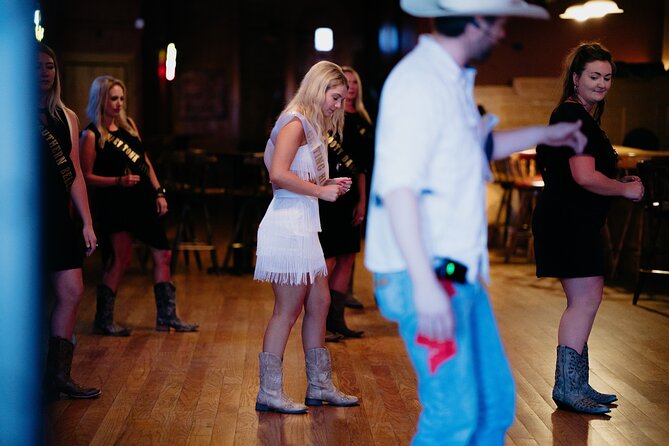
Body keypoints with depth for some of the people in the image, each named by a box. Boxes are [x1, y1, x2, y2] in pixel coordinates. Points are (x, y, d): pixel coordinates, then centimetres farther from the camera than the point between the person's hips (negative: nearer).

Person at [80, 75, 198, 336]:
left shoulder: (128, 125, 11)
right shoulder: (91, 135, -8)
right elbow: (87, 176, -10)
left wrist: (159, 193, 9)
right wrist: (119, 181, -22)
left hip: (142, 200, 7)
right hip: (115, 204, -7)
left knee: (162, 254, 7)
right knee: (121, 257, -10)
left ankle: (167, 316, 15)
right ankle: (103, 321, 2)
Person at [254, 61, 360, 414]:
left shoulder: (312, 127, 18)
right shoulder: (295, 122, -12)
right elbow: (279, 175, -24)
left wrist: (330, 184, 5)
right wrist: (321, 191, -17)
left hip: (303, 226, 10)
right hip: (288, 224, -10)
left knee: (319, 304, 14)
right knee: (288, 310, -5)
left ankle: (319, 387, 23)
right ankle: (269, 393, 4)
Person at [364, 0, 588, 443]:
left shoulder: (453, 81, 15)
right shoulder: (418, 82, -17)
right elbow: (398, 187, -24)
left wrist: (541, 135, 35)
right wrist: (424, 284, -28)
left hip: (461, 272, 10)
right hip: (426, 275, -10)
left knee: (496, 399, 13)